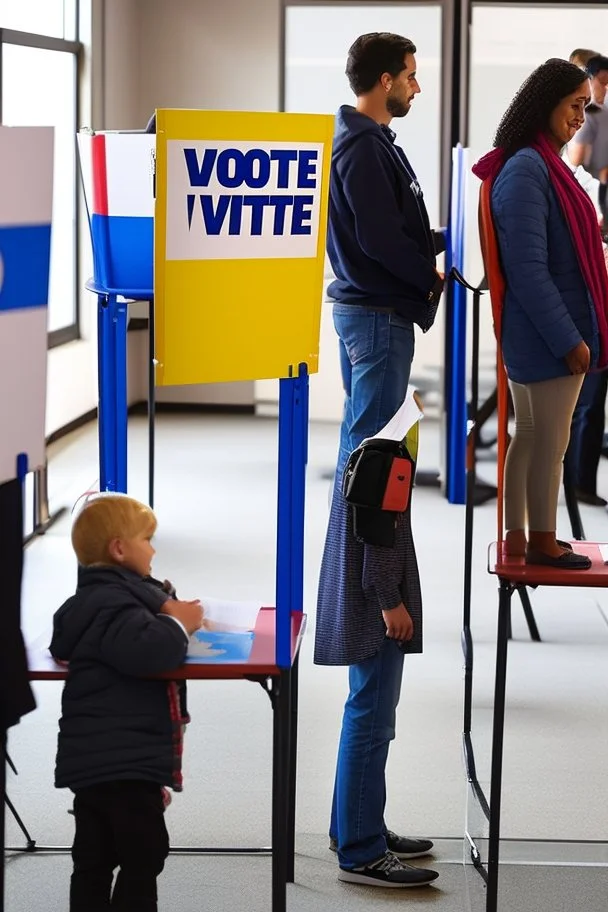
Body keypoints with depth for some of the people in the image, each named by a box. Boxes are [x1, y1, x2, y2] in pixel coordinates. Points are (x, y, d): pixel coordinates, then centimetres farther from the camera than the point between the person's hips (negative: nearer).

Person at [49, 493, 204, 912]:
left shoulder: (103, 596, 17)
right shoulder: (112, 603, -16)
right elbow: (148, 651, -32)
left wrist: (166, 614, 10)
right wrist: (177, 623, -12)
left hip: (96, 760, 10)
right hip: (125, 762, -10)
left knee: (94, 861, 12)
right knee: (143, 857, -4)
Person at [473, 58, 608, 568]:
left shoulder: (542, 164, 11)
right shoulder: (526, 171, -18)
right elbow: (528, 268, -22)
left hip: (538, 332, 9)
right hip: (549, 332, -9)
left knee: (531, 435, 15)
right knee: (551, 440, 2)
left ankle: (518, 537, 24)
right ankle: (543, 542, 15)